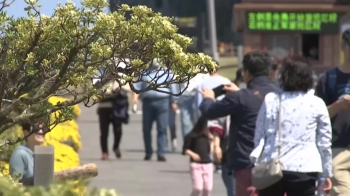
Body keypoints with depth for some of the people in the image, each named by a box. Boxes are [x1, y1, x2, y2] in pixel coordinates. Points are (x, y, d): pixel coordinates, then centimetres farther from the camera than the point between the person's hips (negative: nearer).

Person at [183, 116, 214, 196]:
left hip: (208, 164, 5)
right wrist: (192, 154, -23)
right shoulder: (192, 136, -6)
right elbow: (185, 150, -6)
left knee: (208, 188, 1)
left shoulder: (208, 136, 10)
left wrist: (211, 140, -2)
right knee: (198, 188, -15)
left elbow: (210, 151, 6)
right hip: (196, 164, -5)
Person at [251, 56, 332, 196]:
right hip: (304, 170, -2)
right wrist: (326, 173, 14)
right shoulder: (317, 104, 1)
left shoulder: (270, 100, 5)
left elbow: (259, 137, 7)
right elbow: (324, 142, 5)